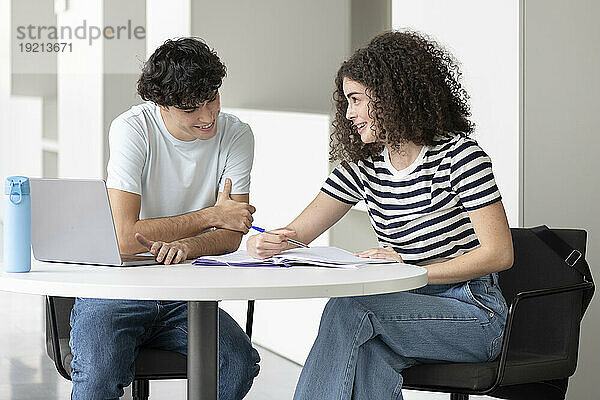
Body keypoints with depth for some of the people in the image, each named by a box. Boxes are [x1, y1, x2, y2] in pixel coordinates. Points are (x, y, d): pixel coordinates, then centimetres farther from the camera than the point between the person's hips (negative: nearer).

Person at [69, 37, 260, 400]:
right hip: (117, 288, -3)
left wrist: (185, 245, -28)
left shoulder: (236, 135, -3)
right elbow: (125, 238, -20)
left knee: (240, 364, -24)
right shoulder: (132, 129, -13)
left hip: (185, 297, 3)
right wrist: (212, 215, -13)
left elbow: (231, 235, -5)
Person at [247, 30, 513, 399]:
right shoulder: (364, 168, 9)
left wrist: (413, 269, -19)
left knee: (348, 309, -26)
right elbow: (295, 235, 5)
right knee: (367, 347, -32)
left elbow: (499, 254, -13)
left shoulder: (457, 154, -8)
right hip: (413, 305, 4)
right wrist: (263, 244, -19)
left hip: (474, 314, -4)